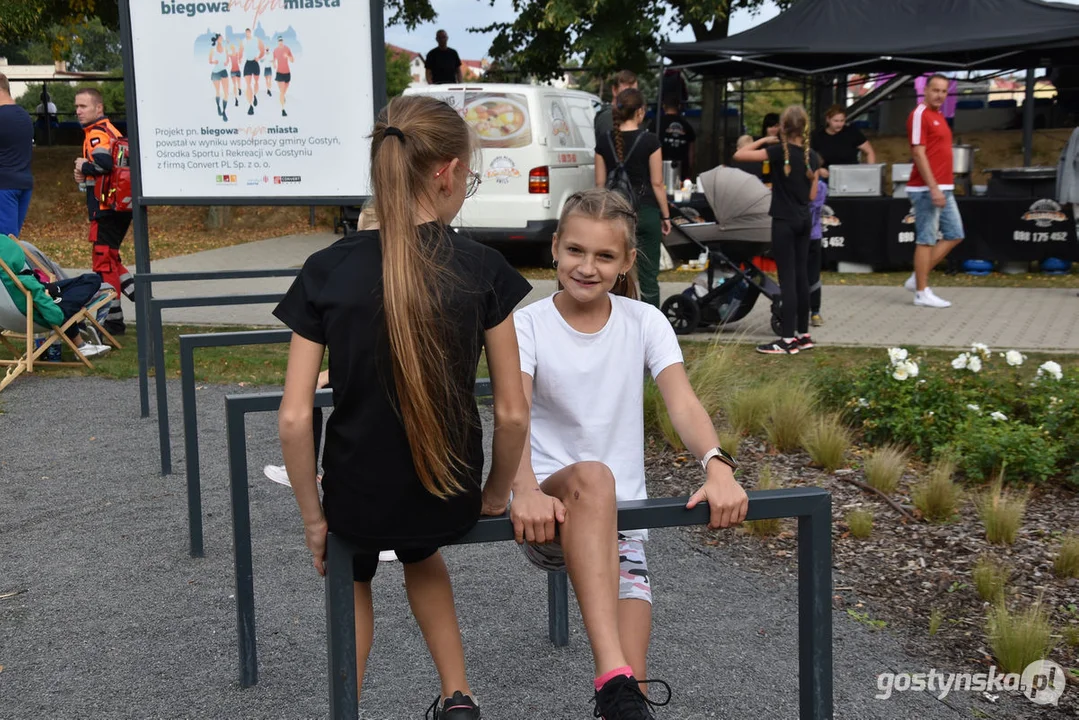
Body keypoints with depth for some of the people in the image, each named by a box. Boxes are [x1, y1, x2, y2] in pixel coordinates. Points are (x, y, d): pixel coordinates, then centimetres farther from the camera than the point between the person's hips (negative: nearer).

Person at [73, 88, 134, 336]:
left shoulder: (96, 132, -12)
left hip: (106, 208, -10)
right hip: (120, 206, 10)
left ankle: (114, 318, -2)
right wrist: (86, 175, 7)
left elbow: (103, 163, -29)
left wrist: (83, 167, -10)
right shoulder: (110, 130, 18)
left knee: (104, 263, -5)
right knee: (110, 260, 18)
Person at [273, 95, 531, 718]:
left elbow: (295, 418, -14)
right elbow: (513, 413, -11)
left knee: (355, 575, 36)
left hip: (357, 499, 0)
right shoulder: (483, 269, -14)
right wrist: (497, 494, 7)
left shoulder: (328, 270, -13)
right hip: (451, 500, 1)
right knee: (422, 554, 38)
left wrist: (313, 516, 0)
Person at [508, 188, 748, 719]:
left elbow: (681, 403, -12)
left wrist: (717, 467, -33)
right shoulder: (528, 325, -3)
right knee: (592, 477, -41)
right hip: (552, 516, -2)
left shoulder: (644, 323, 4)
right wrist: (526, 490, -41)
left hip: (619, 518, 2)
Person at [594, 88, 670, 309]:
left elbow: (600, 183, 4)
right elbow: (657, 183, -7)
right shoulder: (649, 141, -8)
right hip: (645, 210, -3)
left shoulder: (604, 142, 1)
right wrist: (665, 216, 2)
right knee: (648, 274, 4)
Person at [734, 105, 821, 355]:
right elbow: (812, 195, 8)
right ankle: (804, 335, 19)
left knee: (787, 279, -5)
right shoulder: (812, 157, 4)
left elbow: (739, 155, -13)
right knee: (801, 276, 12)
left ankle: (789, 340, -4)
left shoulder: (779, 150, -13)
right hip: (803, 221, 6)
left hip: (784, 221, -6)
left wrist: (763, 140, 0)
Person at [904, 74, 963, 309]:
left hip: (944, 189, 9)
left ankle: (918, 278, 15)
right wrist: (933, 188, -22)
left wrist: (942, 187, 17)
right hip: (927, 189, -9)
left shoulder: (938, 116, 17)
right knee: (926, 240, -4)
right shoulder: (920, 115, -11)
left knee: (954, 235, 10)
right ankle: (922, 292, 3)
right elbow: (918, 153, -18)